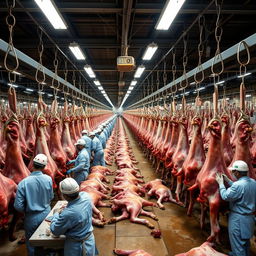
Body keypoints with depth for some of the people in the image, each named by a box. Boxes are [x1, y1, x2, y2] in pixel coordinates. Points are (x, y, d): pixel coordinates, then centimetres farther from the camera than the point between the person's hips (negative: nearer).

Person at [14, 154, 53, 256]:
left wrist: (26, 210, 3)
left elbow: (18, 206, -17)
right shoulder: (48, 179, -16)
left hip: (32, 217, -2)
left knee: (31, 243, 20)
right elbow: (50, 197, -1)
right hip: (46, 214, 3)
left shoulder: (24, 183, -22)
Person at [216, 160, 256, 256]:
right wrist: (228, 180, 9)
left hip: (239, 219, -9)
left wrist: (221, 183, -9)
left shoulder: (238, 184, -29)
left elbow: (226, 196, -20)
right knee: (245, 240, 27)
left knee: (237, 243, 7)